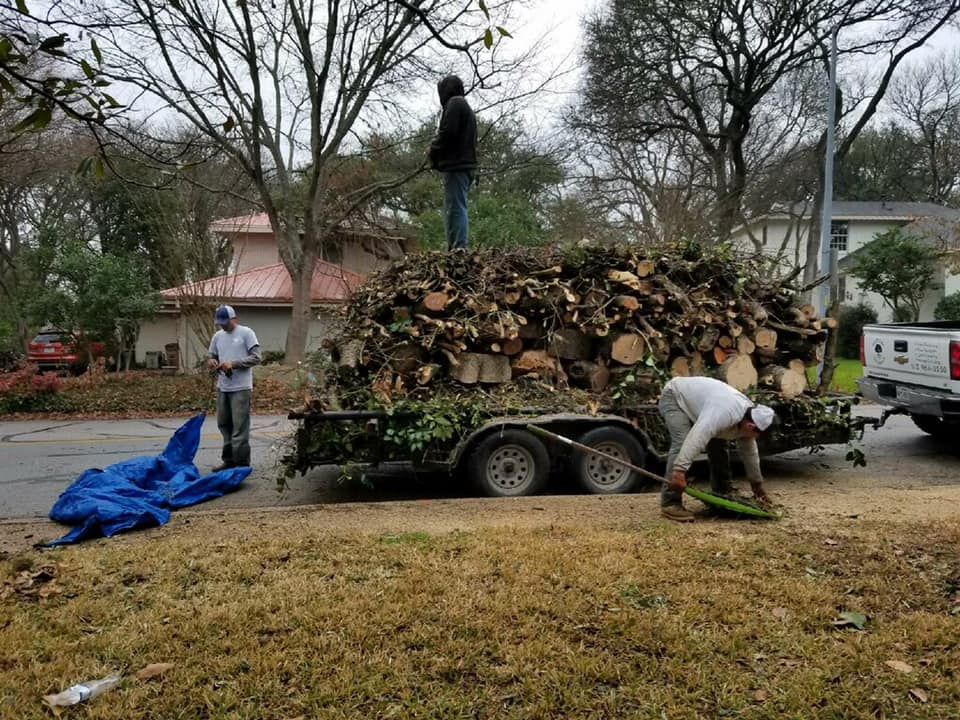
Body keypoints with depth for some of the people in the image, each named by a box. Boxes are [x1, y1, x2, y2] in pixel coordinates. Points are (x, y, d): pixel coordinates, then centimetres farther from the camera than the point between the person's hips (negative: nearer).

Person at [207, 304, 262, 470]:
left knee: (240, 427, -6)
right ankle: (229, 460, 24)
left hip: (240, 388, -7)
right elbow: (213, 356, 21)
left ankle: (242, 464, -1)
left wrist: (233, 364, -18)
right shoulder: (217, 336, 13)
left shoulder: (246, 333, -5)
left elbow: (256, 357, -10)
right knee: (224, 424, 13)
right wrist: (212, 361, -4)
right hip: (222, 387, 7)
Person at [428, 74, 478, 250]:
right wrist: (436, 149, 11)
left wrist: (432, 150, 1)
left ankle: (458, 249, -20)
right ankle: (456, 249, 7)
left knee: (455, 209, -15)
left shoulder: (454, 103, -3)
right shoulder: (466, 107, 27)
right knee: (456, 209, 9)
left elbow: (448, 133, -15)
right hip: (464, 164, 10)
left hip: (455, 165, -10)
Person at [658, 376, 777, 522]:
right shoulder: (725, 413, -38)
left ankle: (722, 492, 20)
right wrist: (679, 470, -56)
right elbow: (696, 438, -49)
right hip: (674, 397, -9)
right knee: (682, 445, -26)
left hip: (694, 400, 9)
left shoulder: (748, 419, -8)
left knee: (718, 445, 5)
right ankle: (670, 503, -26)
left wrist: (757, 486, 13)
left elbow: (750, 453, 6)